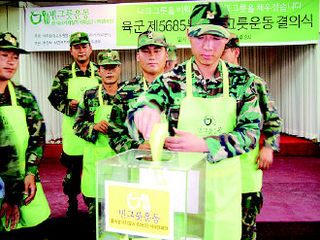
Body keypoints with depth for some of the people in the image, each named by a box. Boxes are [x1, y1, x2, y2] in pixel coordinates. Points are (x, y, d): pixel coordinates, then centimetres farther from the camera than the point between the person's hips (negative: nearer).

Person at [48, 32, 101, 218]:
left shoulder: (99, 72, 8)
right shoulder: (64, 74, 7)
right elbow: (54, 96, 5)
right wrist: (68, 106, -14)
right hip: (72, 127, 0)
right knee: (73, 167, 8)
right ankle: (72, 202, 27)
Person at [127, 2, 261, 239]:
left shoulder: (242, 79, -5)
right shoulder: (171, 80, -10)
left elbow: (251, 132, -9)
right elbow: (133, 119, -19)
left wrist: (203, 145, -23)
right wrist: (143, 114, -44)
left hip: (225, 179, 2)